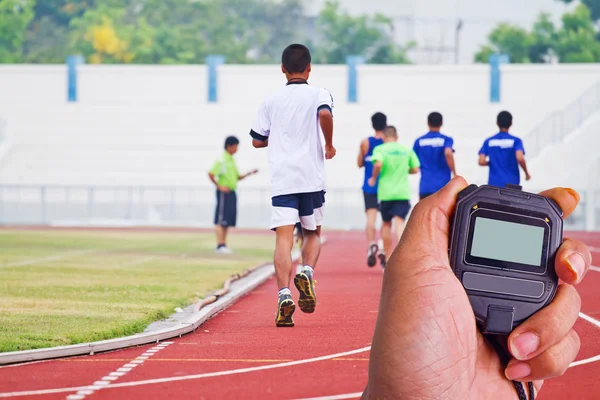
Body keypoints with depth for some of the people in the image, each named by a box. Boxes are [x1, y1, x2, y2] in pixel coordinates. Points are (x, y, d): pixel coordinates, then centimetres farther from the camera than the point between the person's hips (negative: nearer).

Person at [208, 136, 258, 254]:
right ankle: (220, 245, -11)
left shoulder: (232, 160, 17)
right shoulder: (221, 160, -10)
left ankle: (223, 245, 12)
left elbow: (238, 177, 22)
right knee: (221, 221, -9)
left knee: (228, 221, 9)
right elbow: (211, 174, -17)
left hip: (232, 193, 9)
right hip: (224, 192, -9)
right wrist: (219, 186, -17)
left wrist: (249, 173, 9)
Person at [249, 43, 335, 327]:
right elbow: (325, 114, -19)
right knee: (313, 232, 17)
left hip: (281, 179, 1)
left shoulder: (271, 101, 12)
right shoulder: (318, 94, 3)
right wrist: (329, 144, -3)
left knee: (284, 238, -8)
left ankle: (284, 293, -25)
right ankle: (307, 272, -11)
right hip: (311, 177, -1)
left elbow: (257, 140, 13)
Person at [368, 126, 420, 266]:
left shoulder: (380, 149, -2)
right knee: (399, 222, -8)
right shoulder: (407, 150, 8)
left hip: (385, 192, -1)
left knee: (386, 224, 14)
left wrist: (373, 178, -4)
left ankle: (388, 258, 21)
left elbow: (378, 164, -20)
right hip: (403, 192, 1)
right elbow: (415, 169, 9)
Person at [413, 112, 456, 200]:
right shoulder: (446, 140, -1)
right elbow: (448, 153, -21)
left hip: (425, 187, 1)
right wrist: (455, 174, -14)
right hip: (443, 185, -1)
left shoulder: (419, 141, 6)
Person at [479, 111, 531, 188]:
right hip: (511, 183, -2)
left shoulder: (489, 142, 4)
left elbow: (481, 162, -3)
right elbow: (520, 158, -17)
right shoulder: (515, 141, -4)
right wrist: (526, 173, -1)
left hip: (494, 183, 2)